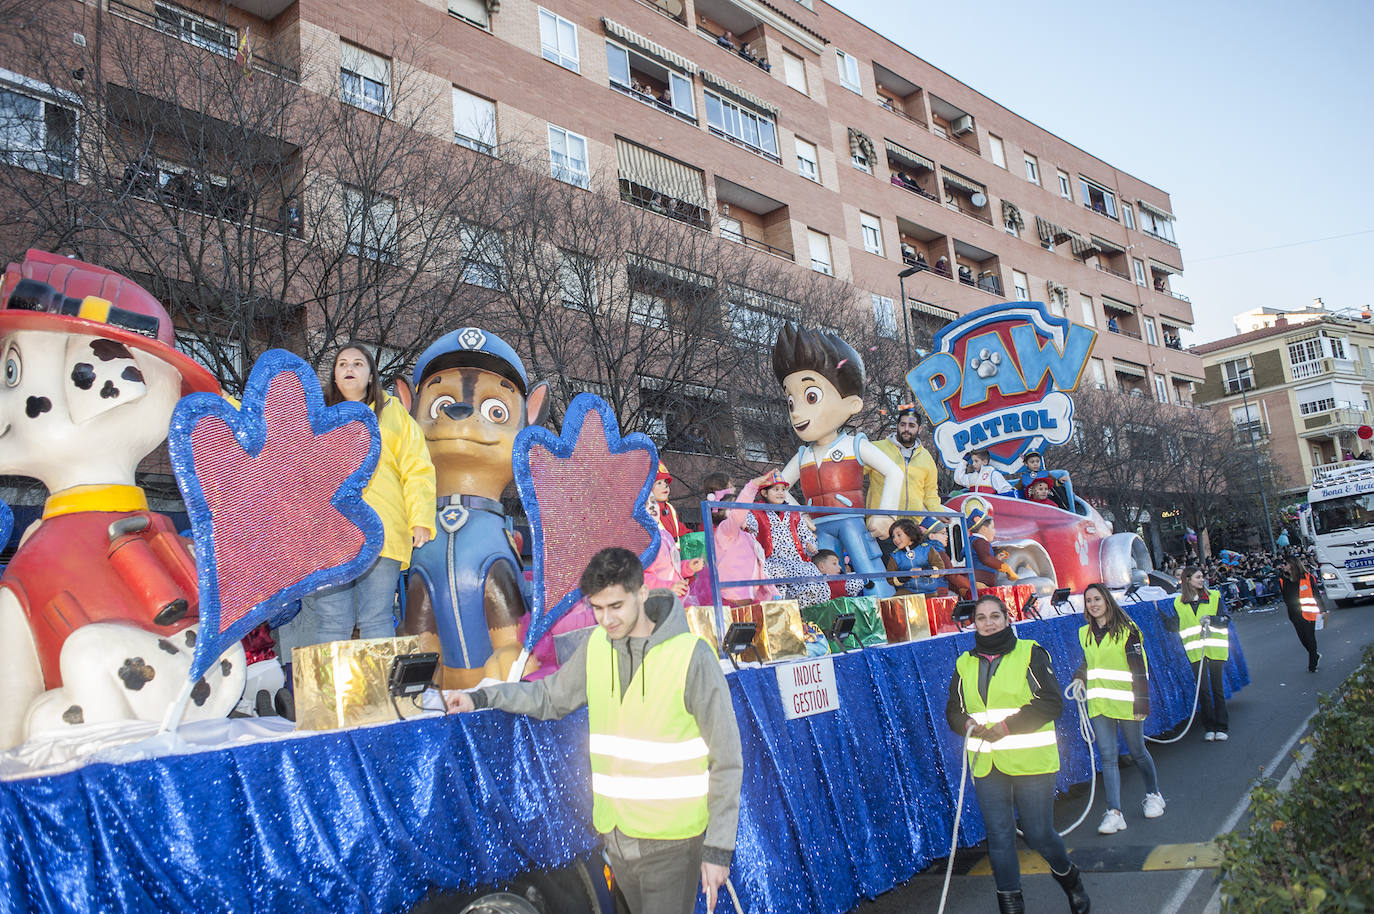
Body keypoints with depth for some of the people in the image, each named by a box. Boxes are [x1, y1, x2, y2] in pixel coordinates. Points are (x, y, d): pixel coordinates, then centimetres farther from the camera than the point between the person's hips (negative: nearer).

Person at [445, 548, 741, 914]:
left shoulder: (691, 656, -17)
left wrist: (719, 848, -13)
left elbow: (726, 760, -13)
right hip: (616, 833, 5)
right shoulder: (596, 646, 0)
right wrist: (481, 697, 5)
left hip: (671, 842, -5)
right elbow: (551, 697, 17)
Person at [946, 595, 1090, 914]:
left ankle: (1067, 875, 36)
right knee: (999, 837, 5)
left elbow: (1051, 702, -9)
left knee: (1038, 834, 4)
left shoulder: (1031, 653, -2)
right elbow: (954, 709, 14)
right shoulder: (964, 664, 9)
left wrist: (1006, 726, -17)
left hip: (1031, 762, -3)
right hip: (985, 765, 3)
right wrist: (968, 724, -10)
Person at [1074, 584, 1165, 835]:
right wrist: (1080, 678, 5)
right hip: (1099, 704, 4)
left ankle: (1153, 795, 35)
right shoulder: (1085, 633, 9)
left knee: (1137, 752, 11)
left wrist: (1141, 702, -11)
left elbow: (1139, 668, -7)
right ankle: (1114, 812, -1)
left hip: (1125, 702, -4)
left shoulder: (1126, 630, -7)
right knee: (1107, 757, -1)